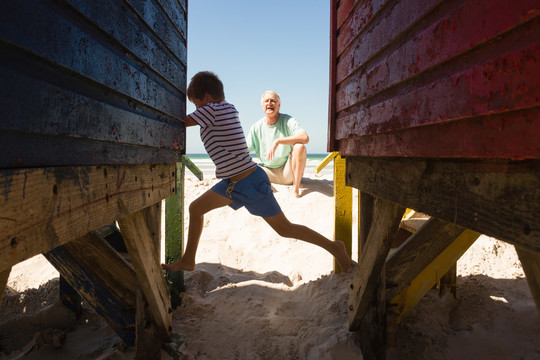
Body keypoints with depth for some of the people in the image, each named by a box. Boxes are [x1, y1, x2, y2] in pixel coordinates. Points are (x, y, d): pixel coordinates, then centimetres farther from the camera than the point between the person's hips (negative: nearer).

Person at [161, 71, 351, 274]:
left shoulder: (212, 110, -17)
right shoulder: (228, 109, 8)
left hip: (251, 182, -10)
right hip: (233, 183, 10)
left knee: (284, 229, 2)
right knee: (196, 208, 11)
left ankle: (333, 246, 19)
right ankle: (188, 260, 24)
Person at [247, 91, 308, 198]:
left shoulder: (288, 121, -8)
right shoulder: (256, 127, 2)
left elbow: (305, 138, -27)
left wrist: (277, 141, -31)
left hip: (288, 171, -2)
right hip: (269, 172, 2)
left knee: (299, 147, -30)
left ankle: (296, 187, -23)